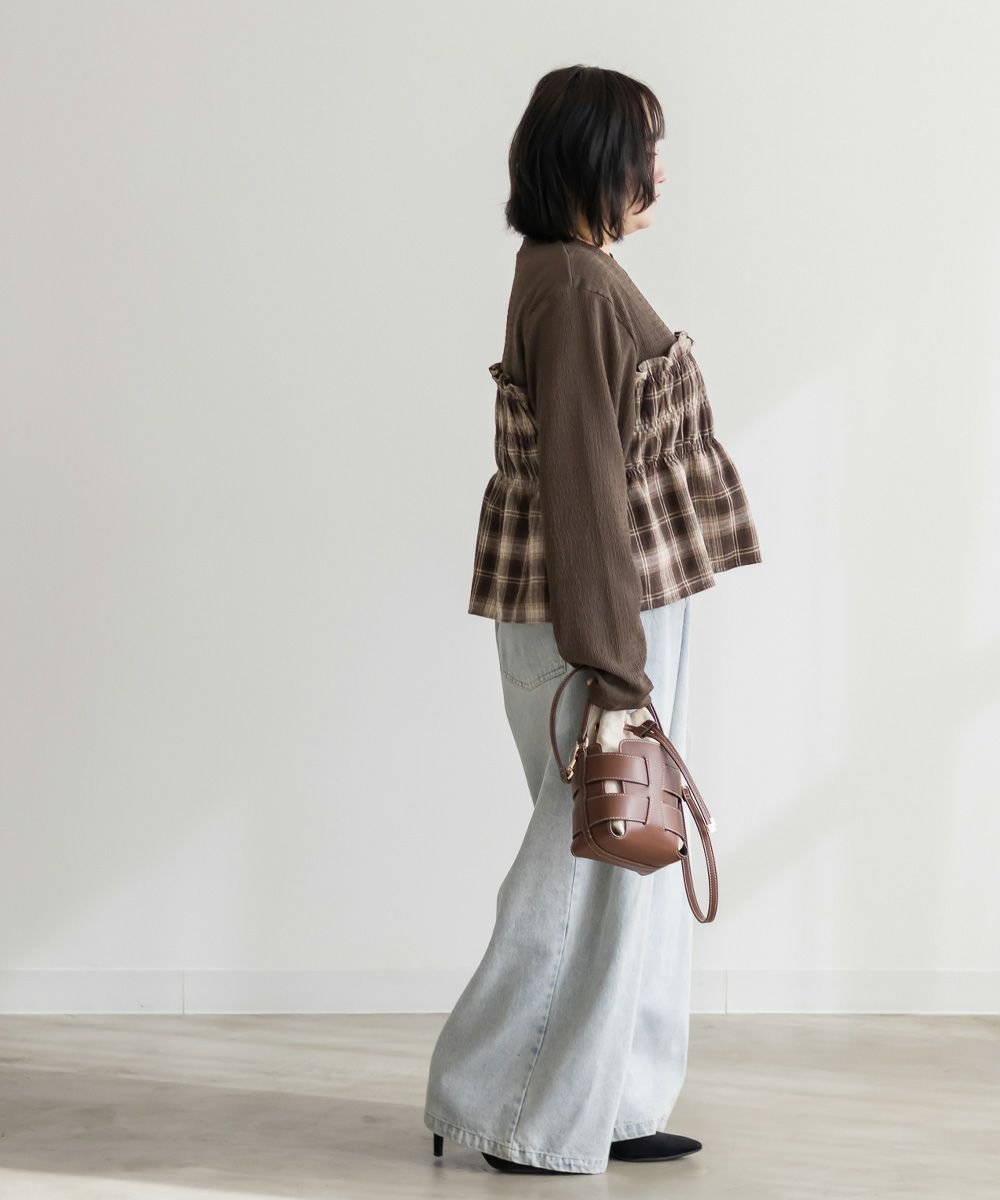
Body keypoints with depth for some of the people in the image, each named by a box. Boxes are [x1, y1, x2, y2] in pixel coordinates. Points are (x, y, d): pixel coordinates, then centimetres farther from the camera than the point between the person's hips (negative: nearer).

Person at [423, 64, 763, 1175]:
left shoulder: (574, 277, 13)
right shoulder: (576, 288, -18)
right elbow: (582, 488, -22)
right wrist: (612, 667, -22)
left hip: (626, 609, 10)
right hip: (599, 615, -10)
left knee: (619, 863, 16)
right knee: (590, 864, 0)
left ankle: (609, 1105, 27)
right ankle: (531, 1115, 14)